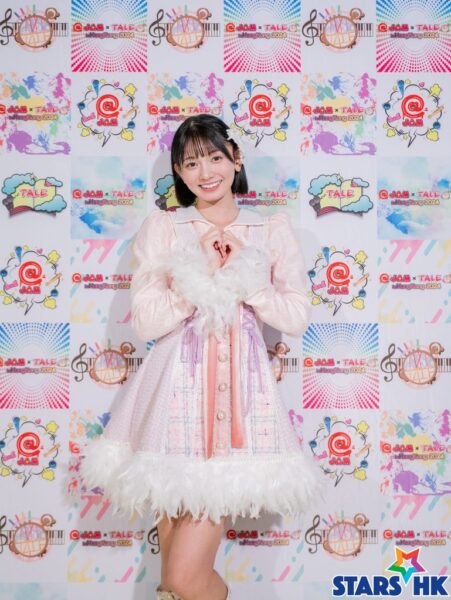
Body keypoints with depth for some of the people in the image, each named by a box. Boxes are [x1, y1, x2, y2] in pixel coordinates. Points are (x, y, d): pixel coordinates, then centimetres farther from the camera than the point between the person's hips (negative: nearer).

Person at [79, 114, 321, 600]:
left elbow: (297, 318, 4)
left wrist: (243, 276, -6)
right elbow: (145, 323, -2)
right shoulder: (161, 227, 6)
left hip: (240, 387, 0)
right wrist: (201, 274, -9)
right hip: (176, 387, 1)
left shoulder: (273, 229, 10)